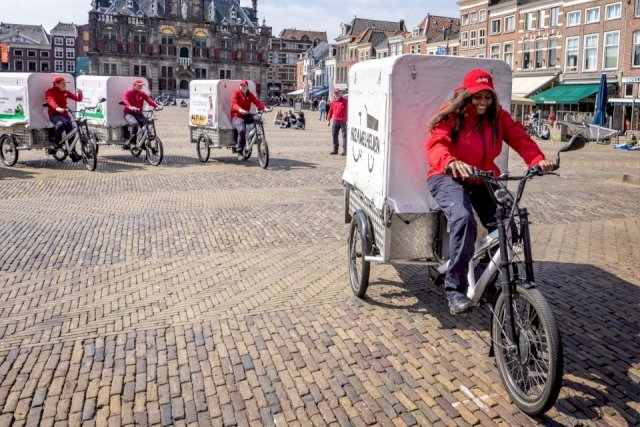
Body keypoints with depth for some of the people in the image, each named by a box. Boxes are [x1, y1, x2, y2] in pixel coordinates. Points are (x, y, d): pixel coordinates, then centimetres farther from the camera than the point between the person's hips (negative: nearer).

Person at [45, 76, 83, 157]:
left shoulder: (65, 92, 14)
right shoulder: (50, 92, -2)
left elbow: (78, 99, 9)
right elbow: (51, 100, -23)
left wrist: (80, 94, -15)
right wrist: (57, 108, -45)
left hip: (65, 114, 6)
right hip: (54, 114, -5)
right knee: (62, 123, -36)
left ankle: (72, 153, 1)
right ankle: (54, 141, -16)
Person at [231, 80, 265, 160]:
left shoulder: (250, 95, 11)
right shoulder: (236, 93, -2)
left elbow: (257, 102, -4)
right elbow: (234, 103, -19)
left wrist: (264, 108, -24)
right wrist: (240, 110, -41)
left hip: (246, 115, 5)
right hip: (237, 116, -5)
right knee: (242, 130, -32)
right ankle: (239, 152, -23)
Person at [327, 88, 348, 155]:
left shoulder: (345, 100, -3)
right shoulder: (333, 102, 12)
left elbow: (348, 110, -9)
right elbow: (330, 111, 16)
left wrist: (347, 120, -16)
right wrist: (328, 120, 12)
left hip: (343, 121, -5)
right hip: (335, 121, 5)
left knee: (344, 135, -3)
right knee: (334, 135, 7)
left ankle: (345, 150, -1)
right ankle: (335, 150, 16)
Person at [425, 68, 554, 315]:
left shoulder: (498, 116, 4)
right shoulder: (451, 115, -9)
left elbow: (520, 138, -8)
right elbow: (435, 144, -26)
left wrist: (538, 160, -30)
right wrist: (451, 163, -49)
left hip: (484, 180, 5)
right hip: (449, 178, -5)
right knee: (463, 218, -34)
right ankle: (455, 290, -24)